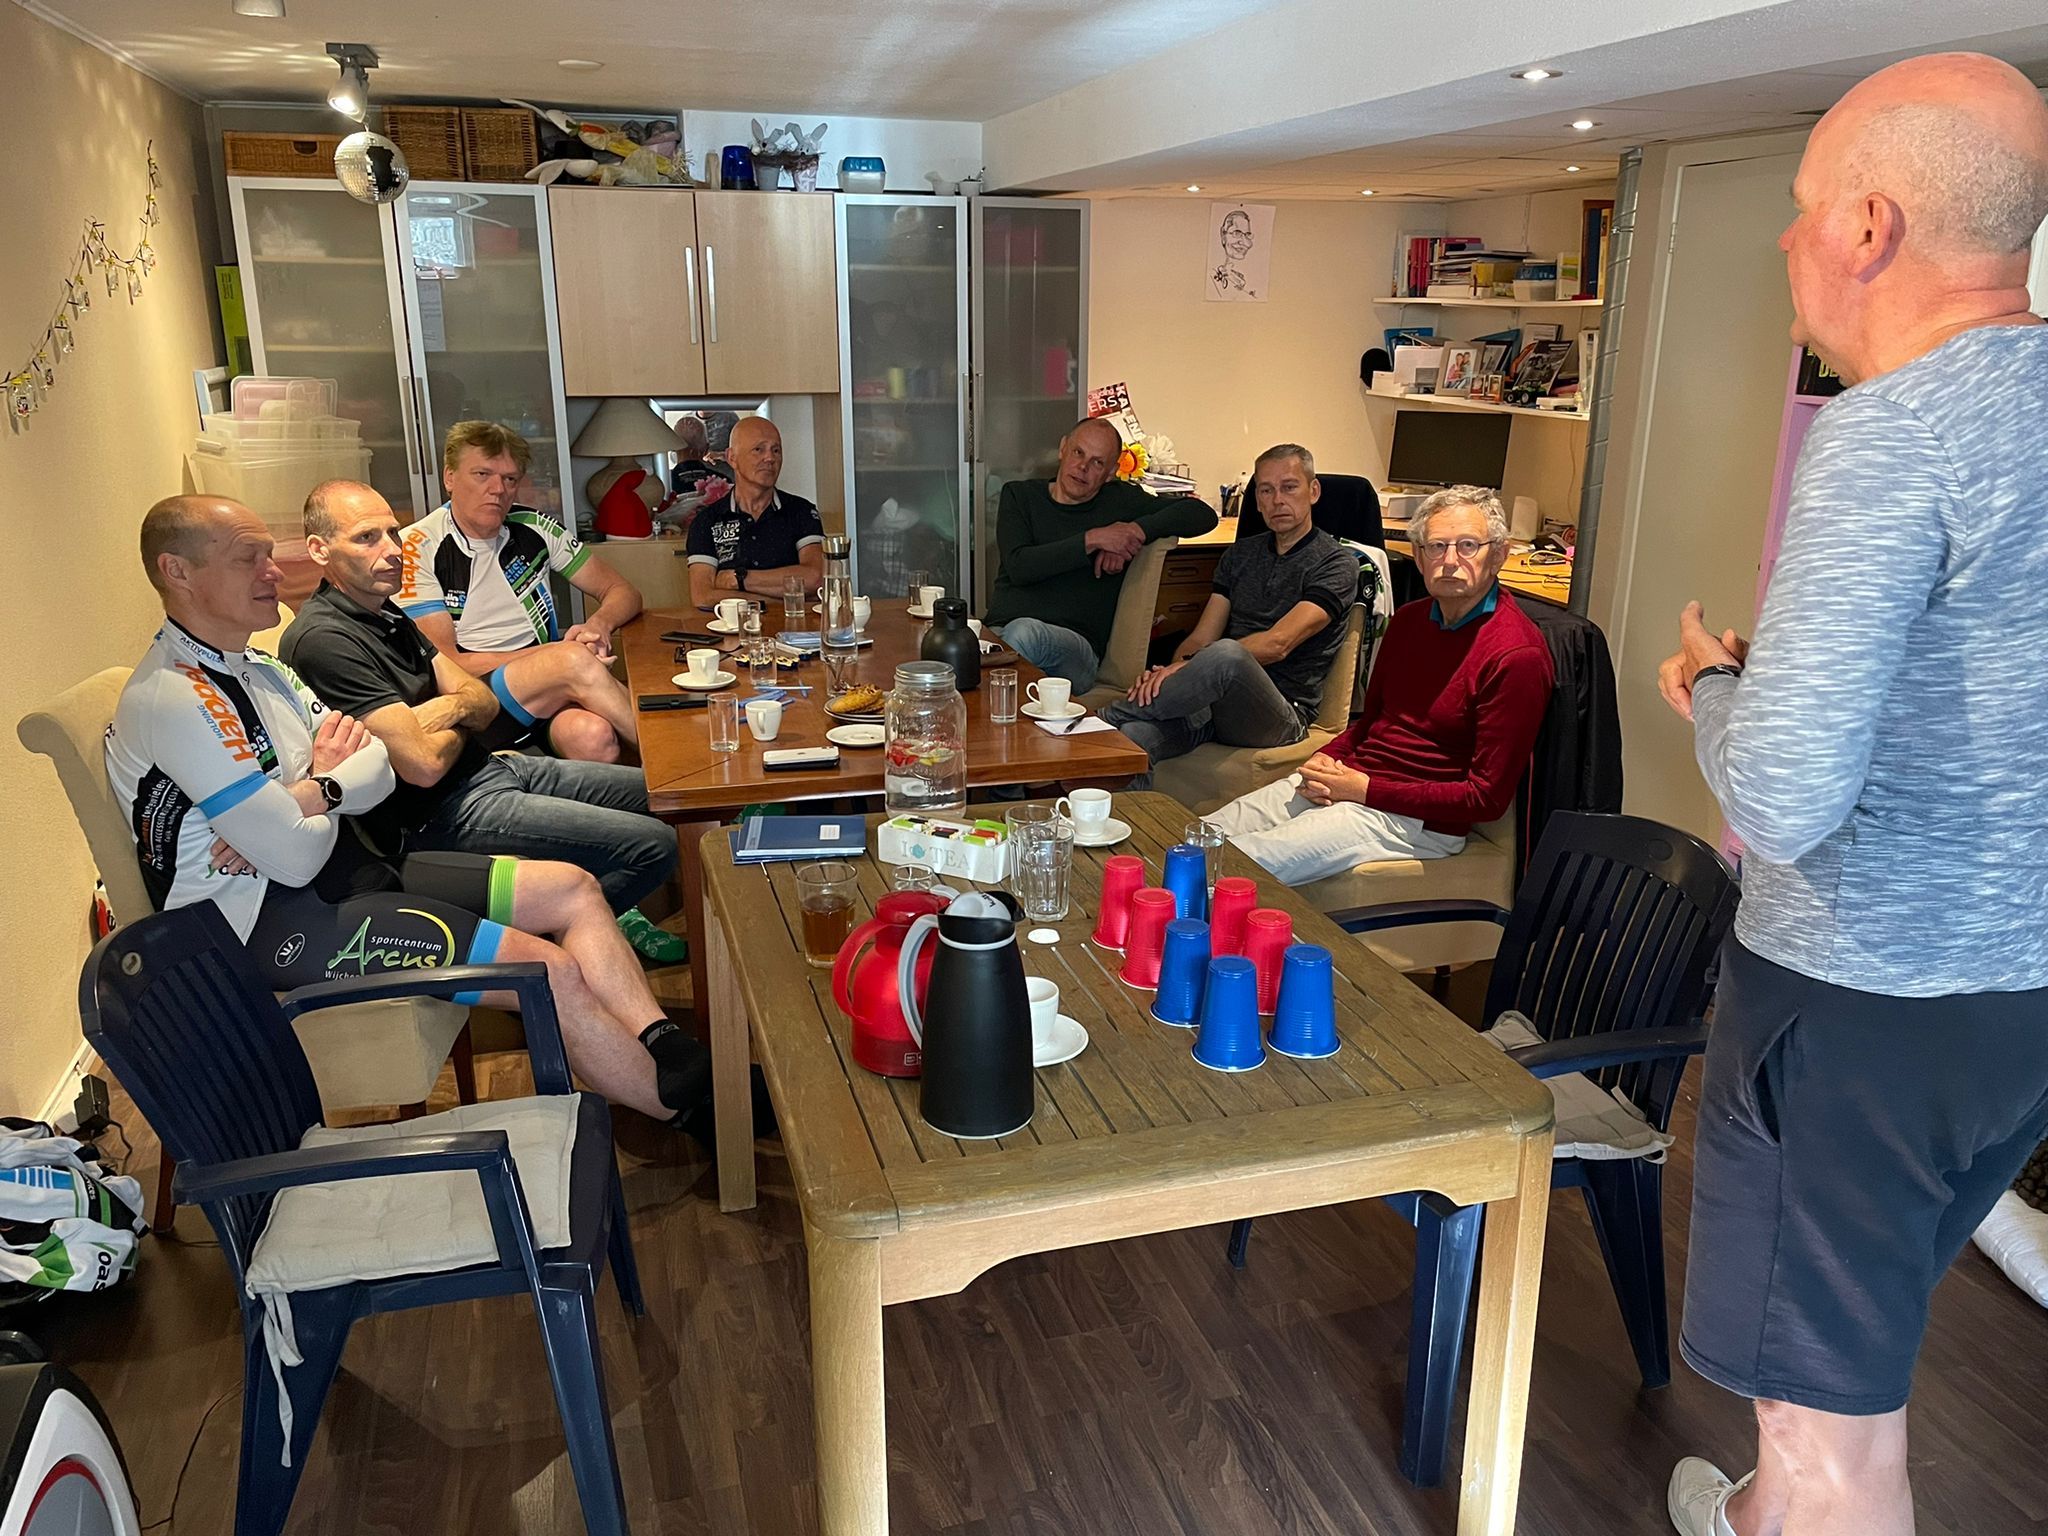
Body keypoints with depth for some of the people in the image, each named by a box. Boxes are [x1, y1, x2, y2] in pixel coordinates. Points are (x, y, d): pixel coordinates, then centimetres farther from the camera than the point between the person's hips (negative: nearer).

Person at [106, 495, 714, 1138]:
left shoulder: (257, 668, 13)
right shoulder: (170, 698, -18)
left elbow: (378, 771, 6)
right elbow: (298, 859, -21)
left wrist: (310, 795, -15)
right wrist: (329, 783, -1)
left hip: (350, 868, 10)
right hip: (276, 923, -10)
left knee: (573, 891, 3)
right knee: (551, 971, -18)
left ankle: (674, 1057, -3)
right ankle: (694, 1106, -2)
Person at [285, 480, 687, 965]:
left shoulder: (384, 612, 11)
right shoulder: (323, 640, -21)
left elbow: (486, 703, 11)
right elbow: (424, 764, -24)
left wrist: (452, 708, -13)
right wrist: (460, 726, -1)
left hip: (487, 766, 10)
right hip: (441, 815, -10)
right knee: (653, 845, -15)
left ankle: (617, 912, 29)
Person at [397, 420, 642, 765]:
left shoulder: (534, 528, 11)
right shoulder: (418, 548, -2)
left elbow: (621, 591, 17)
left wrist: (598, 624, -9)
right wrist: (565, 655, -12)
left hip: (549, 686, 3)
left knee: (593, 735, -35)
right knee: (574, 661, -33)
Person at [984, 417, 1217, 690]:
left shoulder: (1119, 500, 13)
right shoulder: (1018, 495, 15)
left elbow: (1203, 514, 8)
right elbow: (1019, 567, -3)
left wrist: (1137, 530, -5)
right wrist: (1092, 540, -10)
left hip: (1076, 649, -1)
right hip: (999, 633, 1)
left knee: (1023, 632, -37)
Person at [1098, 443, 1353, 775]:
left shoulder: (1336, 564, 1)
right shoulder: (1240, 555, 23)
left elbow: (1278, 644, -14)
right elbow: (1201, 638, 15)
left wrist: (1186, 666, -23)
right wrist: (1171, 670, -9)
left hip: (1283, 714, -4)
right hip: (1213, 706, 4)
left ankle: (1107, 719, -23)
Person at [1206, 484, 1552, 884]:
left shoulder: (1517, 655, -15)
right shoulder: (1408, 619, 11)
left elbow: (1486, 798, -16)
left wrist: (1366, 789, -16)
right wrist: (1326, 760, 1)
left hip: (1419, 820, -8)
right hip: (1347, 779, 8)